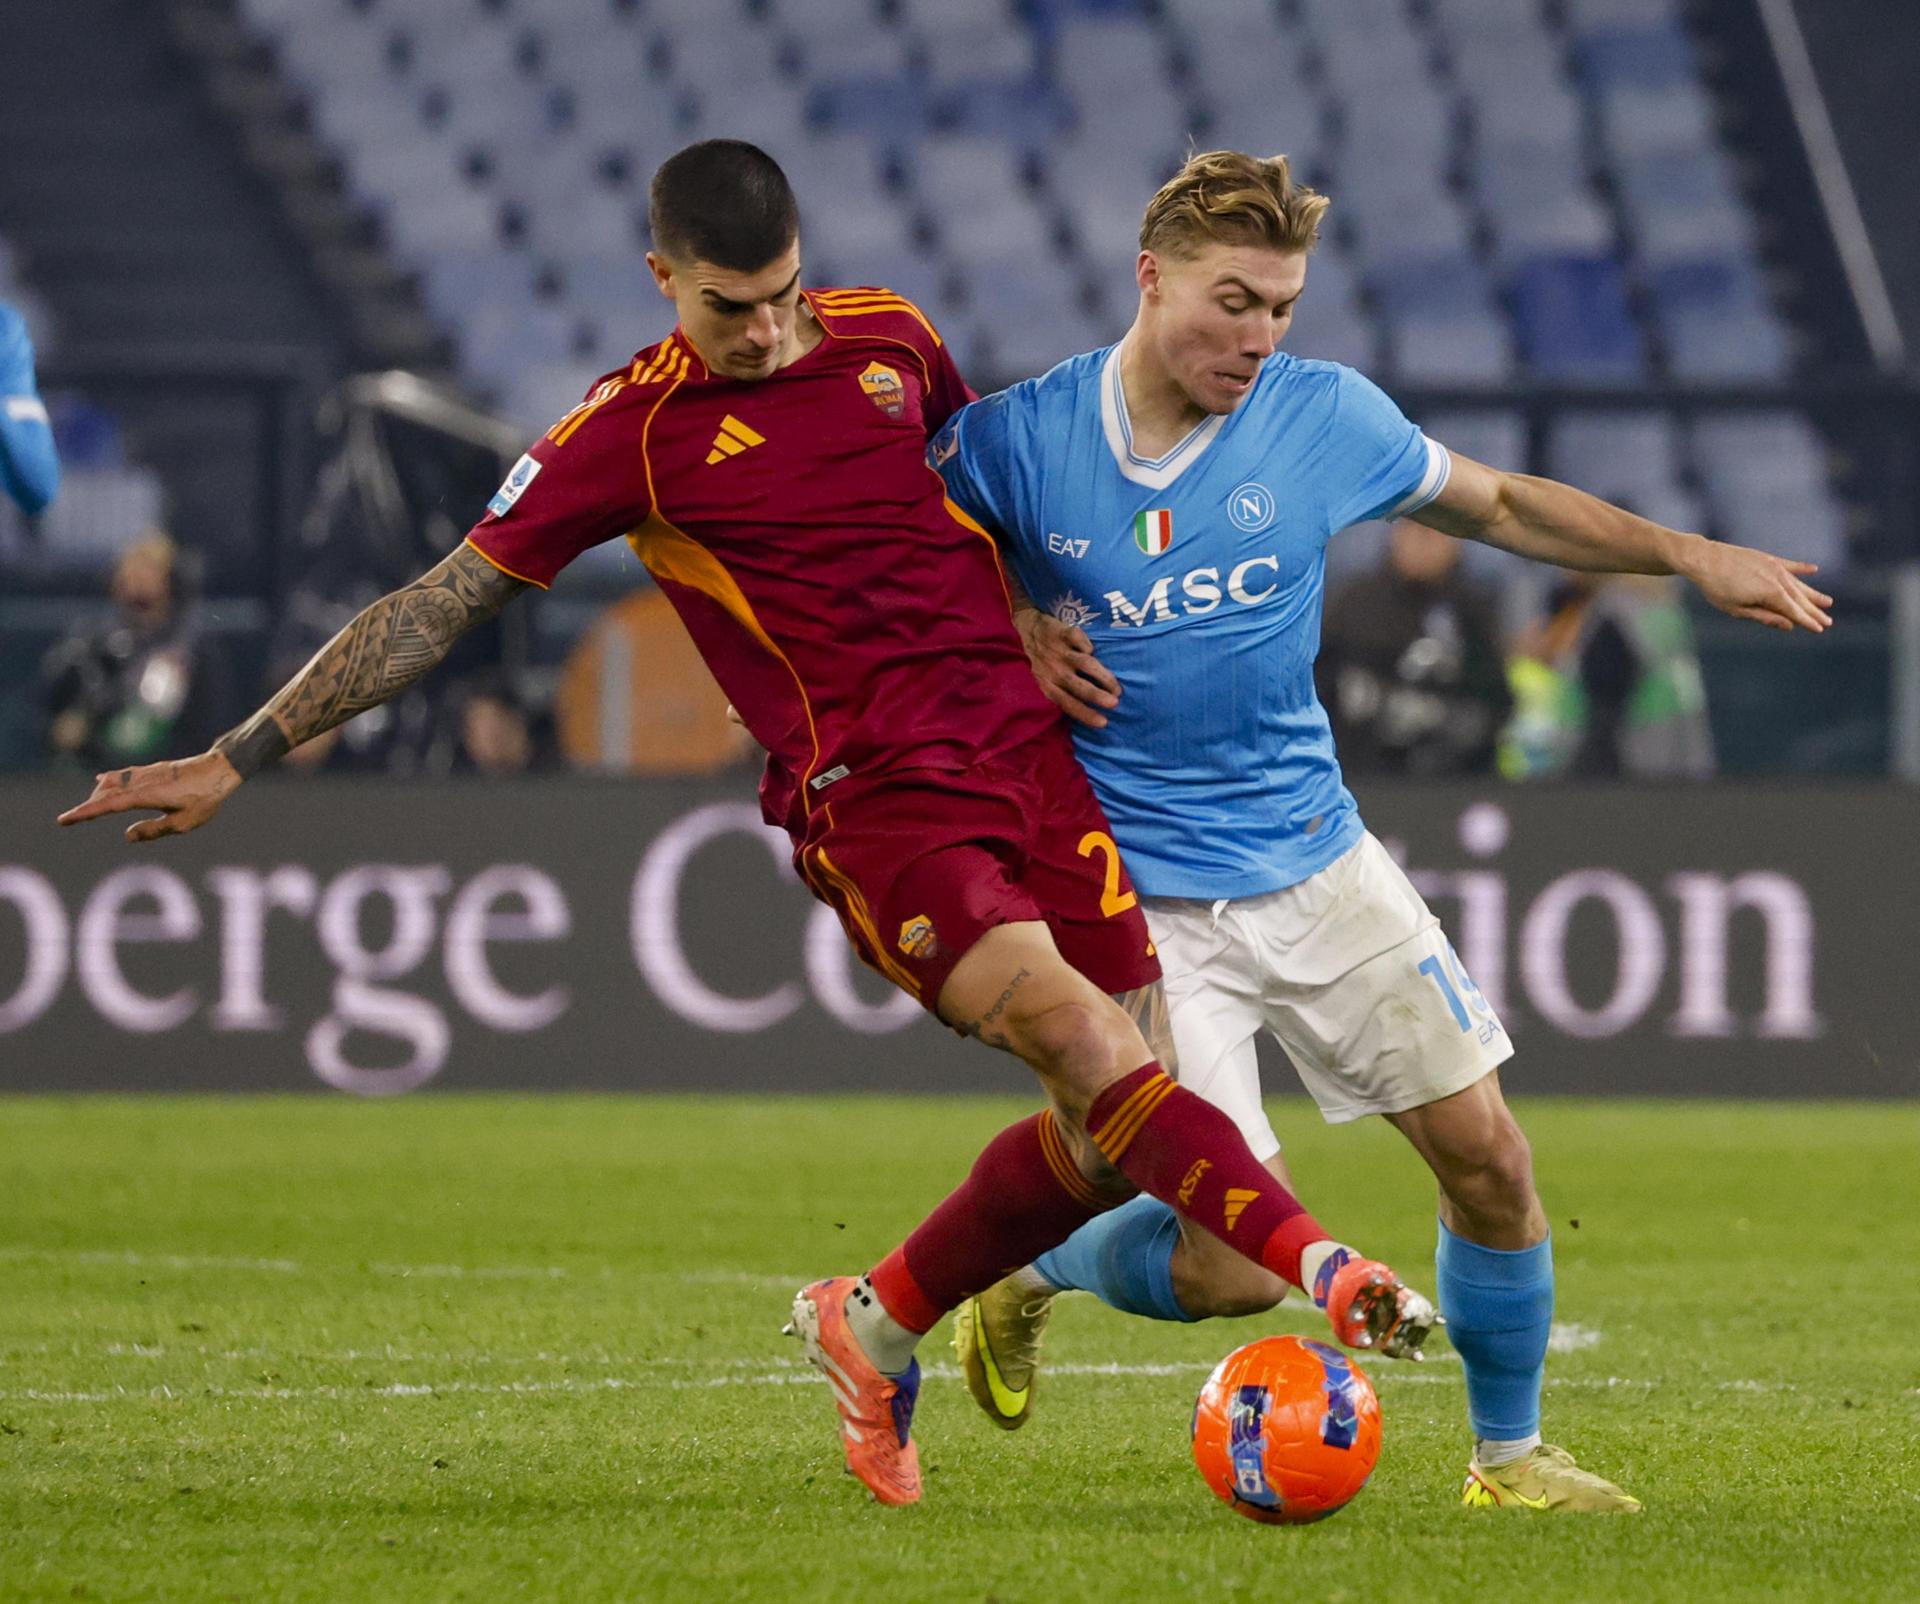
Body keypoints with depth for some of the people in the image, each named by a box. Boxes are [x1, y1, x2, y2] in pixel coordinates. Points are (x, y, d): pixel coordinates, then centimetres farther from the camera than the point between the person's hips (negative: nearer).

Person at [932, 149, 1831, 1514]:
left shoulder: (1325, 417, -4)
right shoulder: (1017, 438, -11)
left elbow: (1501, 506, 12)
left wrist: (1689, 556, 3)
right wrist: (1011, 624, -12)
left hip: (1318, 862, 4)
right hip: (1140, 897, -4)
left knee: (1488, 1158, 1)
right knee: (1238, 1267, -11)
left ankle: (1510, 1454, 23)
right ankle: (1030, 1274, 20)